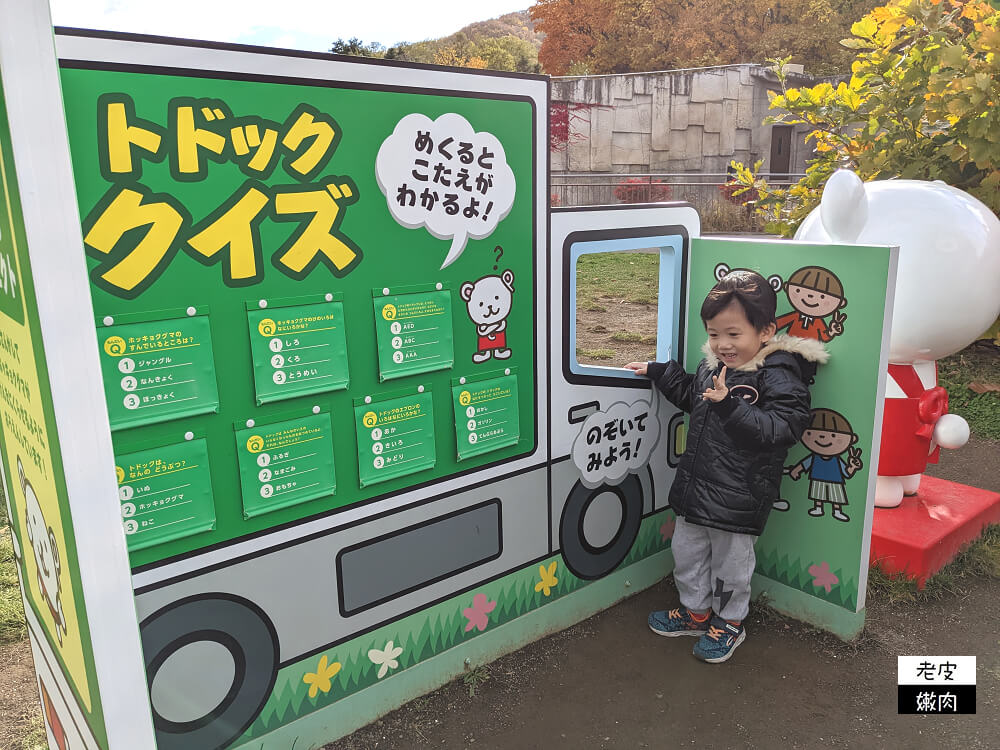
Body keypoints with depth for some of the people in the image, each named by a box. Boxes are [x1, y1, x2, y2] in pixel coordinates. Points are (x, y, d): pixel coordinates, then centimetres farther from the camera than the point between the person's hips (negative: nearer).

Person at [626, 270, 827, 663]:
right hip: (696, 484, 8)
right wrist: (658, 371, 22)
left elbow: (782, 428, -30)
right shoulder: (712, 365, 4)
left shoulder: (779, 376, -19)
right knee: (687, 551, 21)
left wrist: (731, 406, -37)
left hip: (738, 495, -7)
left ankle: (729, 622, 36)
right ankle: (696, 611, 43)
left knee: (730, 561, 12)